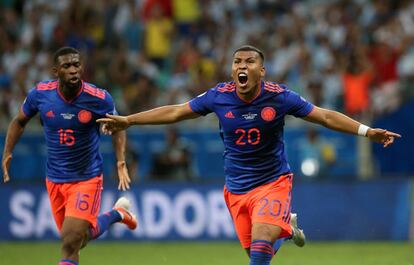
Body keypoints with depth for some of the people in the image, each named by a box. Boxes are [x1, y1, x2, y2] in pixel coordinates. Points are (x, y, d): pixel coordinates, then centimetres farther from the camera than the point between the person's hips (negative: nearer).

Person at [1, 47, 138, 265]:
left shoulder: (99, 99, -17)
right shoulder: (39, 94, -11)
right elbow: (19, 121, 9)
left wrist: (121, 163, -9)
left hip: (87, 178, -4)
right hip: (54, 179, 4)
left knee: (70, 242, -18)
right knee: (80, 237, 18)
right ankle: (116, 213, 46)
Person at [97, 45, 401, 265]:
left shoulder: (279, 96, -14)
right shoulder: (219, 96, -9)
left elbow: (325, 116, -8)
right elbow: (175, 112, 2)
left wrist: (367, 131, -16)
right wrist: (128, 120, 3)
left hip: (273, 182, -3)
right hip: (237, 188, 3)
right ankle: (286, 227, 38)